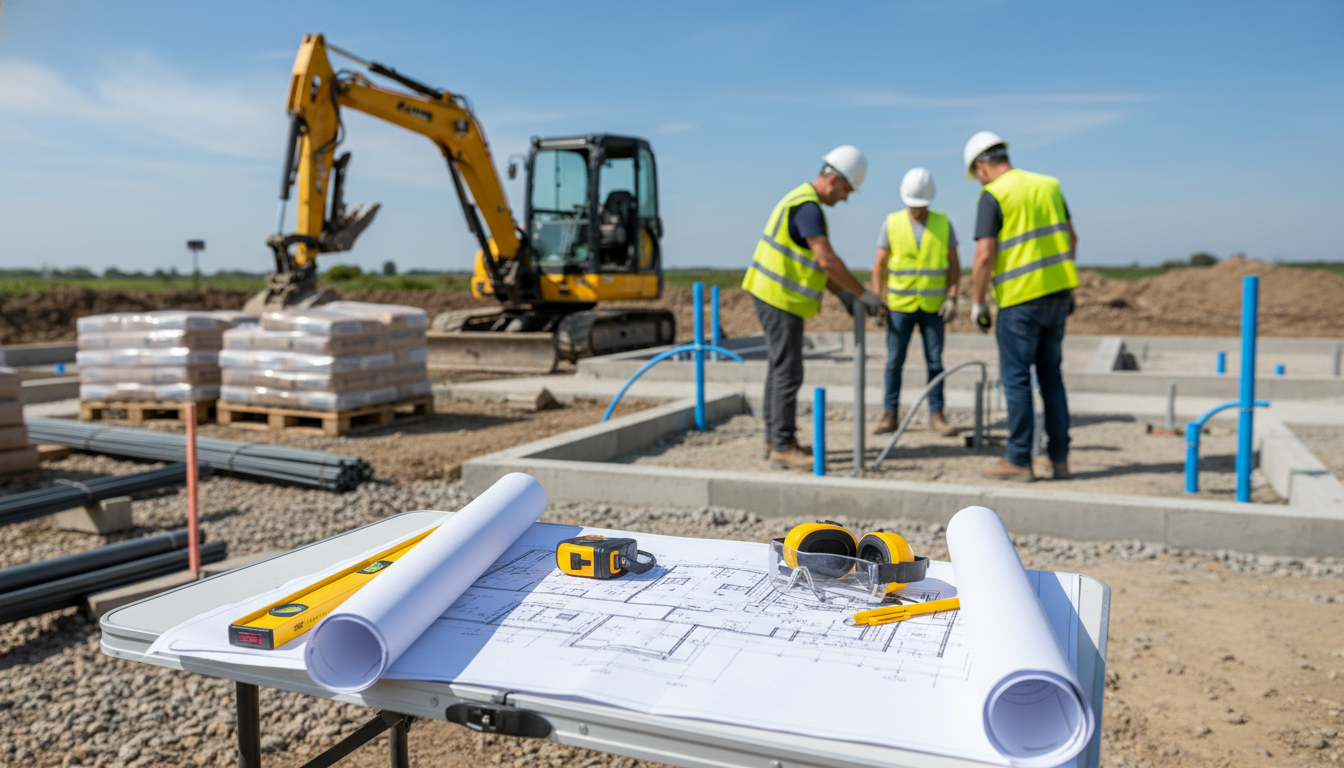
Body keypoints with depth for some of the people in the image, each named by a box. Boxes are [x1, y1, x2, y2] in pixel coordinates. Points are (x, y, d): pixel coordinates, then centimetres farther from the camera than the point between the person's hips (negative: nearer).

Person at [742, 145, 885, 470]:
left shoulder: (802, 201, 16)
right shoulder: (808, 207, -17)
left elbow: (817, 262, 19)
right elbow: (827, 260, -25)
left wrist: (844, 294, 11)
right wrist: (864, 294, -17)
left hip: (773, 296, 11)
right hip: (780, 299, -11)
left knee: (780, 369, 13)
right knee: (788, 373, -7)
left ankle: (776, 440, 21)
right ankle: (782, 448, -2)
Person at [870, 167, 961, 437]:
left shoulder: (943, 224, 1)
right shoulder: (892, 224, -1)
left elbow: (954, 264, 3)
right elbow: (879, 265, 0)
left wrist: (952, 297, -9)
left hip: (932, 306, 1)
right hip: (900, 306, -1)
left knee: (935, 362, 2)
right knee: (894, 361, 0)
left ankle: (936, 415, 10)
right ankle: (890, 415, 8)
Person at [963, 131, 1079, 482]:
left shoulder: (993, 195, -9)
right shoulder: (1048, 185, 12)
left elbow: (985, 255, -16)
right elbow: (1071, 238, 16)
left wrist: (977, 302, -7)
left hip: (1020, 299, -7)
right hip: (1057, 293, 7)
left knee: (1016, 379, 1)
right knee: (1051, 376, 13)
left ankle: (1018, 461, 6)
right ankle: (1059, 458, 17)